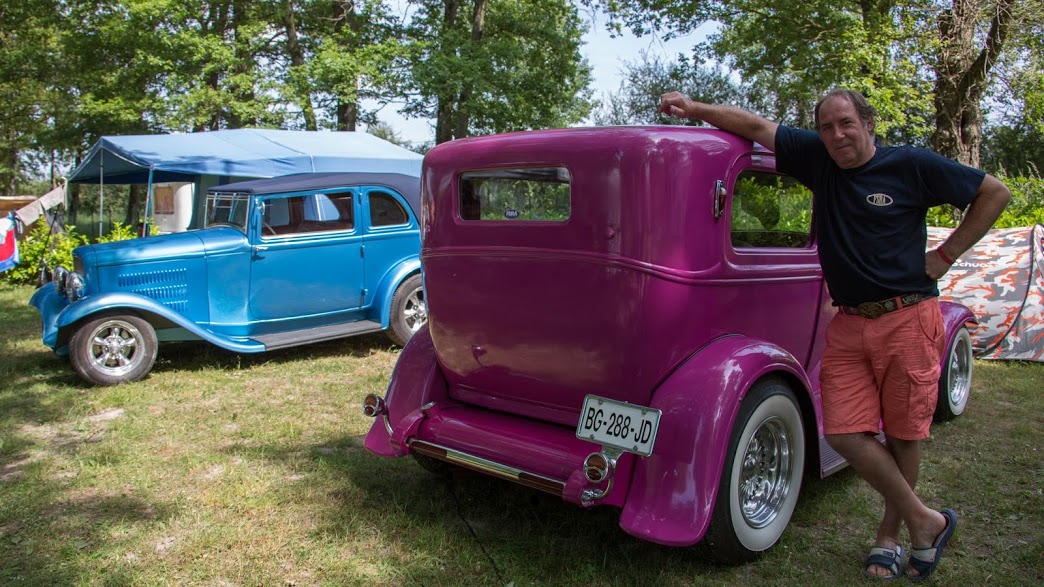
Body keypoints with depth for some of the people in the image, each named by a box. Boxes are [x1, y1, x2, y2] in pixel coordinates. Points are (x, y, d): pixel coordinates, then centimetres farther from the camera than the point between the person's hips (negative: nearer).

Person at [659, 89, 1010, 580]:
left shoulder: (912, 165, -2)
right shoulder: (818, 160, 6)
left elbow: (994, 193, 6)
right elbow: (757, 126, 7)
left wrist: (946, 255, 0)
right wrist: (693, 108, -1)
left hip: (907, 321, -3)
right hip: (848, 325, 3)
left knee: (903, 435, 6)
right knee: (845, 432, -4)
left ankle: (889, 536, 27)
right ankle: (924, 521, 17)